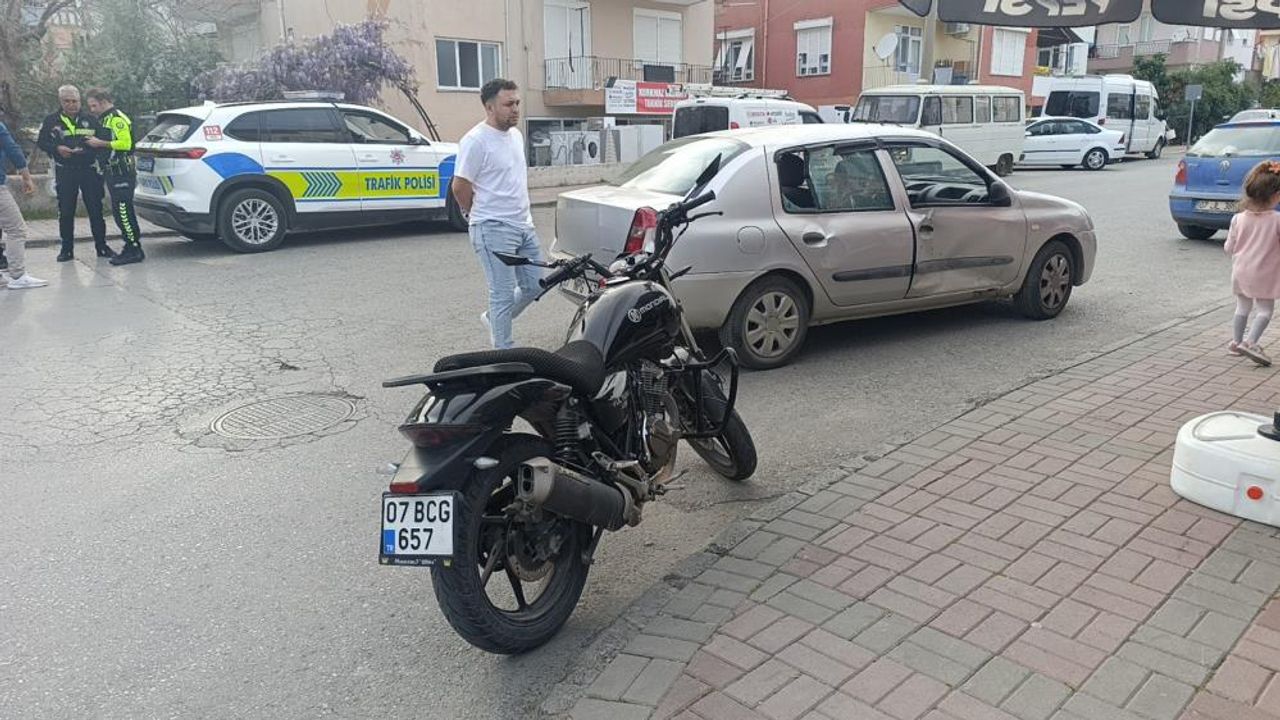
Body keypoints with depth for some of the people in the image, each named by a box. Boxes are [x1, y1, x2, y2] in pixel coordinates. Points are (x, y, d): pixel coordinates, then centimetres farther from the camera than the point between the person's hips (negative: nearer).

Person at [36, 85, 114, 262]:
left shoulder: (89, 119, 8)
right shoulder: (52, 121, 6)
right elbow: (41, 142, 8)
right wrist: (57, 149, -10)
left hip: (89, 169, 0)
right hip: (64, 172, 0)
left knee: (95, 210, 1)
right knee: (66, 212, 3)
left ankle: (101, 246, 8)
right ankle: (67, 249, 10)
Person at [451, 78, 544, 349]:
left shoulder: (516, 135, 12)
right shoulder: (475, 140, -14)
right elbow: (460, 187, -13)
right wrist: (482, 216, 1)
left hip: (524, 225, 8)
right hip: (494, 230, -8)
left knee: (533, 286, 14)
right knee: (504, 294, -4)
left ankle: (493, 318, 36)